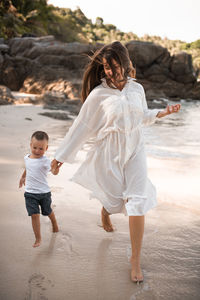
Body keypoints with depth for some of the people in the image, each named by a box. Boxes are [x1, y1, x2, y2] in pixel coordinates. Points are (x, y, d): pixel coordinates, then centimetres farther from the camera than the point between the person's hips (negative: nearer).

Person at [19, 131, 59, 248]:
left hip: (44, 192, -2)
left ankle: (54, 224, 51)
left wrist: (57, 166, -44)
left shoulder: (46, 161, -15)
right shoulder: (27, 158, 1)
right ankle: (38, 238, 1)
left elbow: (54, 172, -24)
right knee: (35, 215, -8)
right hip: (30, 193, 2)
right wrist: (23, 177, 37)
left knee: (48, 211, 20)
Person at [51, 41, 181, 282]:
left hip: (135, 150, 3)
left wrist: (164, 112, 0)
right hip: (109, 153, -2)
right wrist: (62, 155, -2)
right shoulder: (99, 94, -9)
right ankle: (105, 211, 50)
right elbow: (82, 126, -5)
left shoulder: (137, 89, 3)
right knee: (115, 199, 8)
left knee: (137, 203, -6)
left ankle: (135, 259, 7)